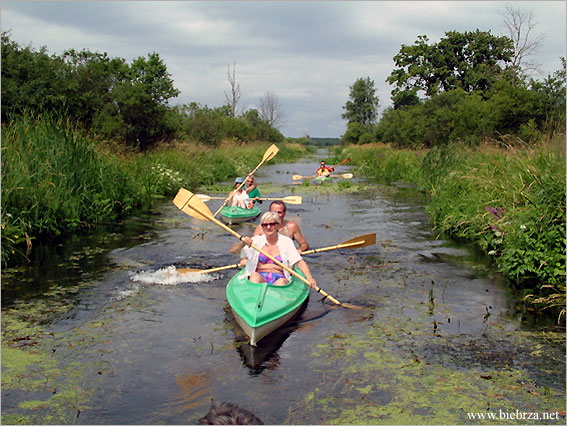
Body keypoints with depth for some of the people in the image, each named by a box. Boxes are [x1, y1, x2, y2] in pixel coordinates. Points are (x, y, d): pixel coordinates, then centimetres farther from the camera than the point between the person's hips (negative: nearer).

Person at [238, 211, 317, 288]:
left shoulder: (286, 241, 6)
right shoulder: (256, 240, 10)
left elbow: (300, 262, -2)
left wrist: (310, 278, -19)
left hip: (279, 278, -1)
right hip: (260, 277, 1)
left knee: (281, 282, -36)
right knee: (254, 275, -34)